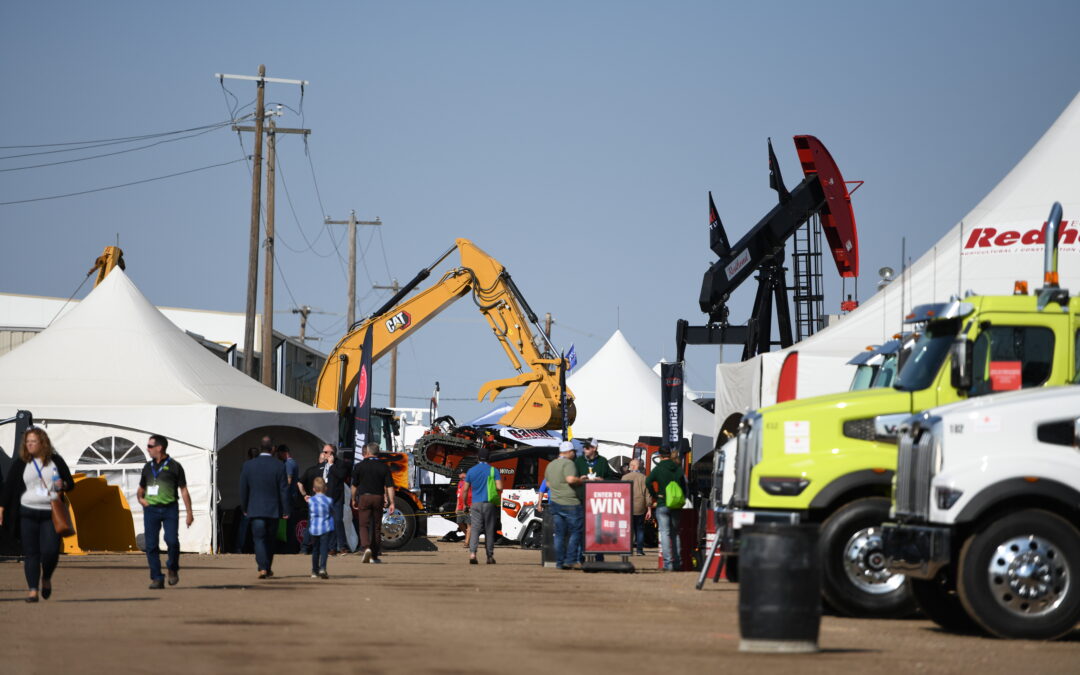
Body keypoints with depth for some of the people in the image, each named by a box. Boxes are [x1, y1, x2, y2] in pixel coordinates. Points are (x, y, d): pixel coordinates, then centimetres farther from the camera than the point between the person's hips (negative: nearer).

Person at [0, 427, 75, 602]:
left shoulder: (56, 461, 7)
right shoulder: (20, 463, 5)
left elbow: (71, 484, 13)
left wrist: (63, 485, -9)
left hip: (51, 514, 0)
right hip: (28, 513, 0)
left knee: (50, 551, -10)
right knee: (31, 553, -2)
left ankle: (46, 578, 20)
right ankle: (33, 590, 1)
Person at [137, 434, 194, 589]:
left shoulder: (174, 466, 3)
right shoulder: (148, 467, 15)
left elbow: (183, 490, 2)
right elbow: (141, 489, 26)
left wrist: (189, 512, -3)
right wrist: (140, 498, 3)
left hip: (170, 508, -4)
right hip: (151, 509, 4)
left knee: (172, 540, -17)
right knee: (151, 545, -3)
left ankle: (172, 569, 9)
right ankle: (157, 579, 2)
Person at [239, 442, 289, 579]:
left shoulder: (248, 465, -3)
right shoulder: (279, 466, -6)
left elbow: (243, 489, 2)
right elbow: (284, 490, -5)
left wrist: (244, 508, 14)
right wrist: (285, 511, 1)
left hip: (255, 510, 0)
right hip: (273, 510, 0)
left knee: (259, 539, -1)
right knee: (270, 540, 14)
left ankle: (262, 568, -18)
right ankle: (268, 569, 22)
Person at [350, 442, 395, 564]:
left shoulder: (359, 466, -2)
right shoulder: (383, 466, 2)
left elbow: (354, 485, 4)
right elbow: (389, 486, -3)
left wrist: (354, 500, 17)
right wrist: (391, 502, -2)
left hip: (364, 497, -2)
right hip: (378, 498, 2)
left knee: (364, 525, 1)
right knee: (377, 527, 10)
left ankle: (366, 548, -24)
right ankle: (374, 556, 13)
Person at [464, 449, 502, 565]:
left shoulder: (471, 471, 5)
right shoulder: (493, 470, -1)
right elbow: (499, 487, -9)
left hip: (476, 504, 1)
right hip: (489, 503, -1)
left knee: (474, 529, -4)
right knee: (489, 530, 8)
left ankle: (472, 553, -24)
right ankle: (490, 556, 12)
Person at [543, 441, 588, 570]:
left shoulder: (550, 465, 15)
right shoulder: (568, 463, -11)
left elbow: (548, 483, 23)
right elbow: (571, 479, -25)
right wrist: (581, 481, -7)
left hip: (555, 503, 8)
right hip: (570, 503, -8)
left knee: (559, 534, 9)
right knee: (575, 532, 0)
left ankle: (560, 562, 7)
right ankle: (571, 560, -7)